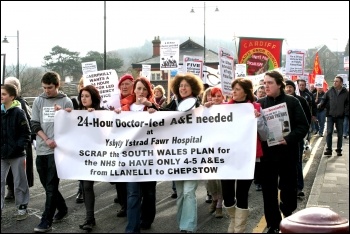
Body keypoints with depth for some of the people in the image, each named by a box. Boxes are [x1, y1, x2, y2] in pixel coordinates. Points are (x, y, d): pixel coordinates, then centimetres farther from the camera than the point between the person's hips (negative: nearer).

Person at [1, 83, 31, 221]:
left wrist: (18, 147, -17)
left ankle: (22, 208, 18)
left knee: (19, 183, 7)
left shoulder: (18, 112, -10)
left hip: (16, 154, -5)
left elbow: (26, 134, -9)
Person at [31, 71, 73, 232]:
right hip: (41, 150, 4)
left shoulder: (66, 102, 0)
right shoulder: (38, 101, 8)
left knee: (51, 186, -6)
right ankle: (62, 208, 32)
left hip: (58, 149, -4)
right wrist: (46, 140, -8)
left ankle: (46, 222, -3)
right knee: (47, 184, 13)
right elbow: (35, 124, 6)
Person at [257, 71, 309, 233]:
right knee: (269, 190, 6)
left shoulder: (292, 102, -3)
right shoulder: (260, 103, 4)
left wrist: (288, 139, -19)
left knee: (288, 189, 8)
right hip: (267, 153, 2)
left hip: (287, 152, -2)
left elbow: (303, 126, -6)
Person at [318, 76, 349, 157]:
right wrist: (320, 104, -11)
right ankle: (329, 149, 0)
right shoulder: (330, 91, 3)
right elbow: (324, 100, 8)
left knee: (340, 134, 8)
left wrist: (346, 112, -7)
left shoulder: (346, 93, 2)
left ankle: (339, 150, 18)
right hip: (330, 115, 0)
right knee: (329, 132, -5)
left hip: (340, 116, 0)